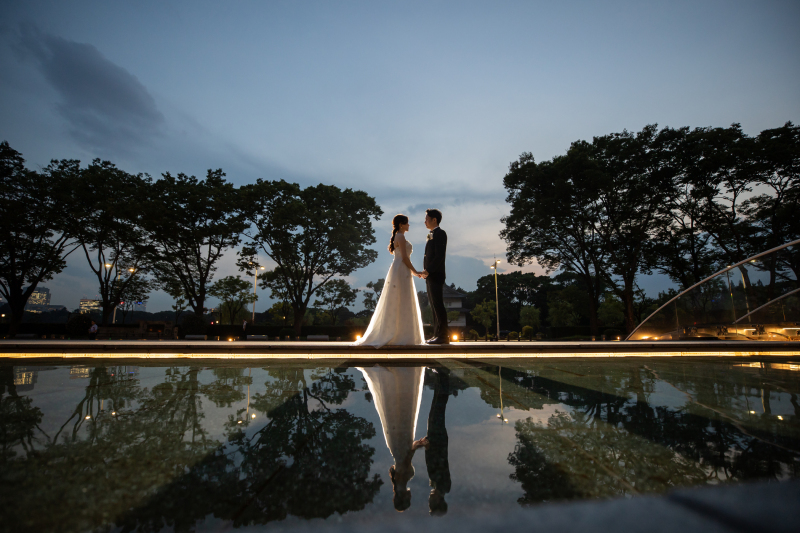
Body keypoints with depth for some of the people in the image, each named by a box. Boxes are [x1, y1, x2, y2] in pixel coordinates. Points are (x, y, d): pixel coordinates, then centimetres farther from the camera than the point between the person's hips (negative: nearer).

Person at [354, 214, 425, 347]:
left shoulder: (398, 237, 21)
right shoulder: (400, 237, -9)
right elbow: (404, 257, -16)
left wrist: (412, 271, 20)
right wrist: (415, 272, -8)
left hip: (398, 272, 10)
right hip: (401, 272, -10)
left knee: (395, 305, 10)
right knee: (400, 303, -8)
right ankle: (397, 336, -5)